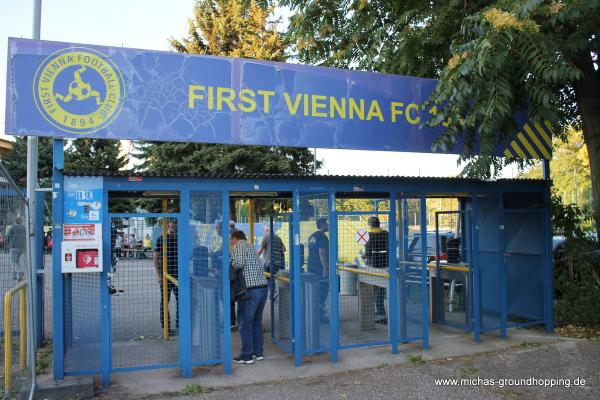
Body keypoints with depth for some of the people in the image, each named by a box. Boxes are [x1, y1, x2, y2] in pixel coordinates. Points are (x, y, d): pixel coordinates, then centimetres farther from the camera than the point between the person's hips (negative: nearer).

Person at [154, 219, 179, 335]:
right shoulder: (161, 239, -4)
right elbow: (156, 259, -4)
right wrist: (159, 275, -10)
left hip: (177, 274, 4)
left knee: (180, 299, 7)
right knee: (165, 301, 3)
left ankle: (179, 323, 21)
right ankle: (166, 327, 10)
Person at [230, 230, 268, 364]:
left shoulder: (238, 246, -3)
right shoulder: (251, 247, 21)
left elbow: (239, 263, -19)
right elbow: (260, 267, 12)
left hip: (250, 289, -8)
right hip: (263, 287, 8)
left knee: (245, 323, 3)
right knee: (256, 322, 18)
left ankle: (246, 356, 9)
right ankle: (259, 352, 24)